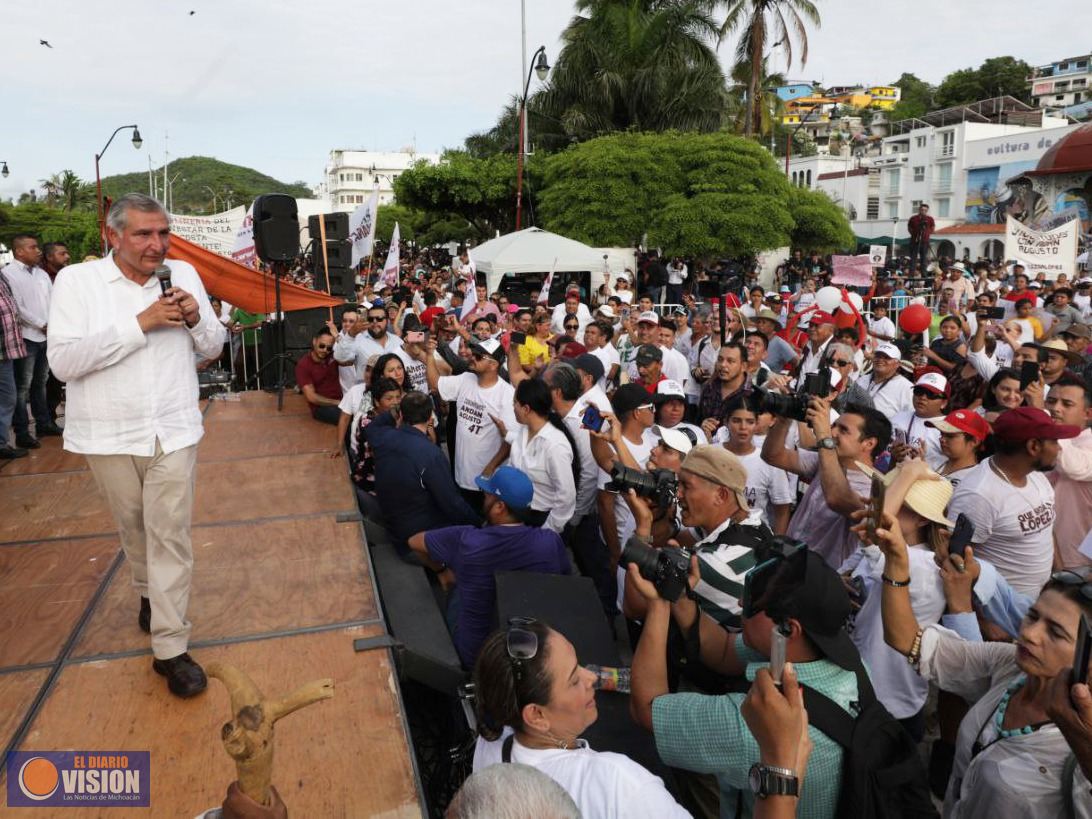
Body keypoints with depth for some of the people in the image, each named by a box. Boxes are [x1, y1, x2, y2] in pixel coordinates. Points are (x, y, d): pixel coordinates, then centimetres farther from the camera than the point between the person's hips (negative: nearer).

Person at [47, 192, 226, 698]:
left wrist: (196, 318, -14)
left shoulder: (183, 274, 2)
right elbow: (62, 362, -17)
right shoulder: (76, 280, -6)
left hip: (173, 430, 1)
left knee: (170, 534, -2)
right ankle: (148, 595, 44)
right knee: (133, 527, 16)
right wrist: (141, 324, -22)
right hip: (108, 434, 0)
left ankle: (170, 647, 5)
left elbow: (213, 348, 8)